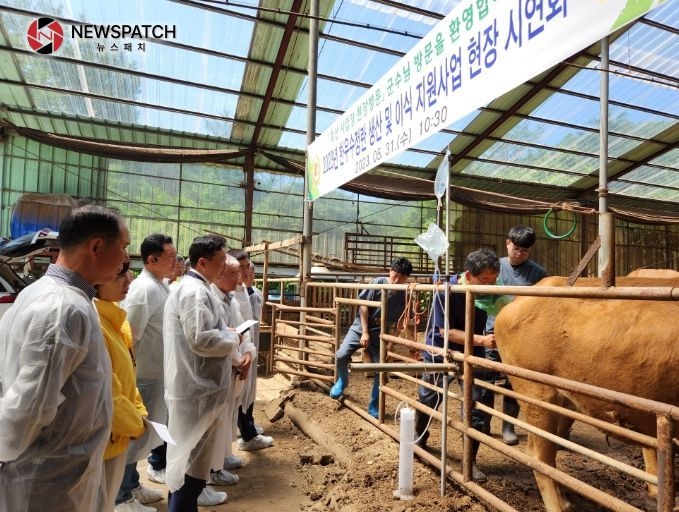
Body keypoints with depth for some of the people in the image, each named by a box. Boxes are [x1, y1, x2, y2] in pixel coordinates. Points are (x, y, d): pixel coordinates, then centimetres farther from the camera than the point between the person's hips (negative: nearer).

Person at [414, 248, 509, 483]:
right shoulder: (445, 290, -28)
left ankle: (470, 460, 14)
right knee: (427, 400, 12)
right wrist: (482, 340, -35)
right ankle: (419, 439, 43)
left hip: (472, 354, 3)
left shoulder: (490, 291, -16)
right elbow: (446, 331, -26)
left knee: (481, 404, -5)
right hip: (439, 350, -2)